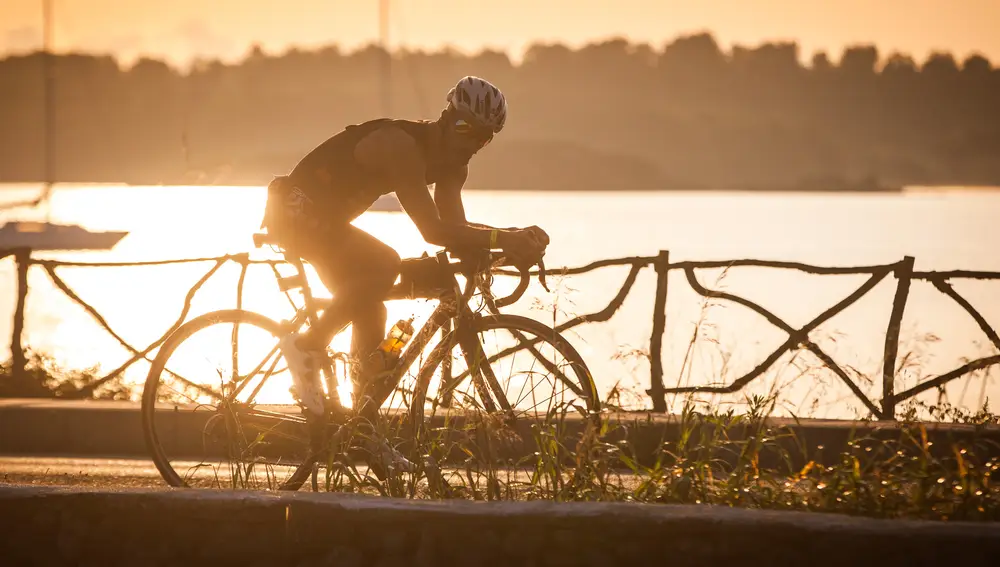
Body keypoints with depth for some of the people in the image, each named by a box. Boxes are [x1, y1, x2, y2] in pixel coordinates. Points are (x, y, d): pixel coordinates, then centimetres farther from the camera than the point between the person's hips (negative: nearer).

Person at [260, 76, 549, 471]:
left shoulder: (449, 162, 2)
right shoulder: (402, 145, -27)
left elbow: (455, 230, -8)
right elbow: (433, 231, -35)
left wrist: (515, 237, -22)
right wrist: (502, 239, -40)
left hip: (326, 218, 10)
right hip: (299, 211, -10)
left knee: (368, 311, 9)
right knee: (383, 264, -28)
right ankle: (308, 345, -15)